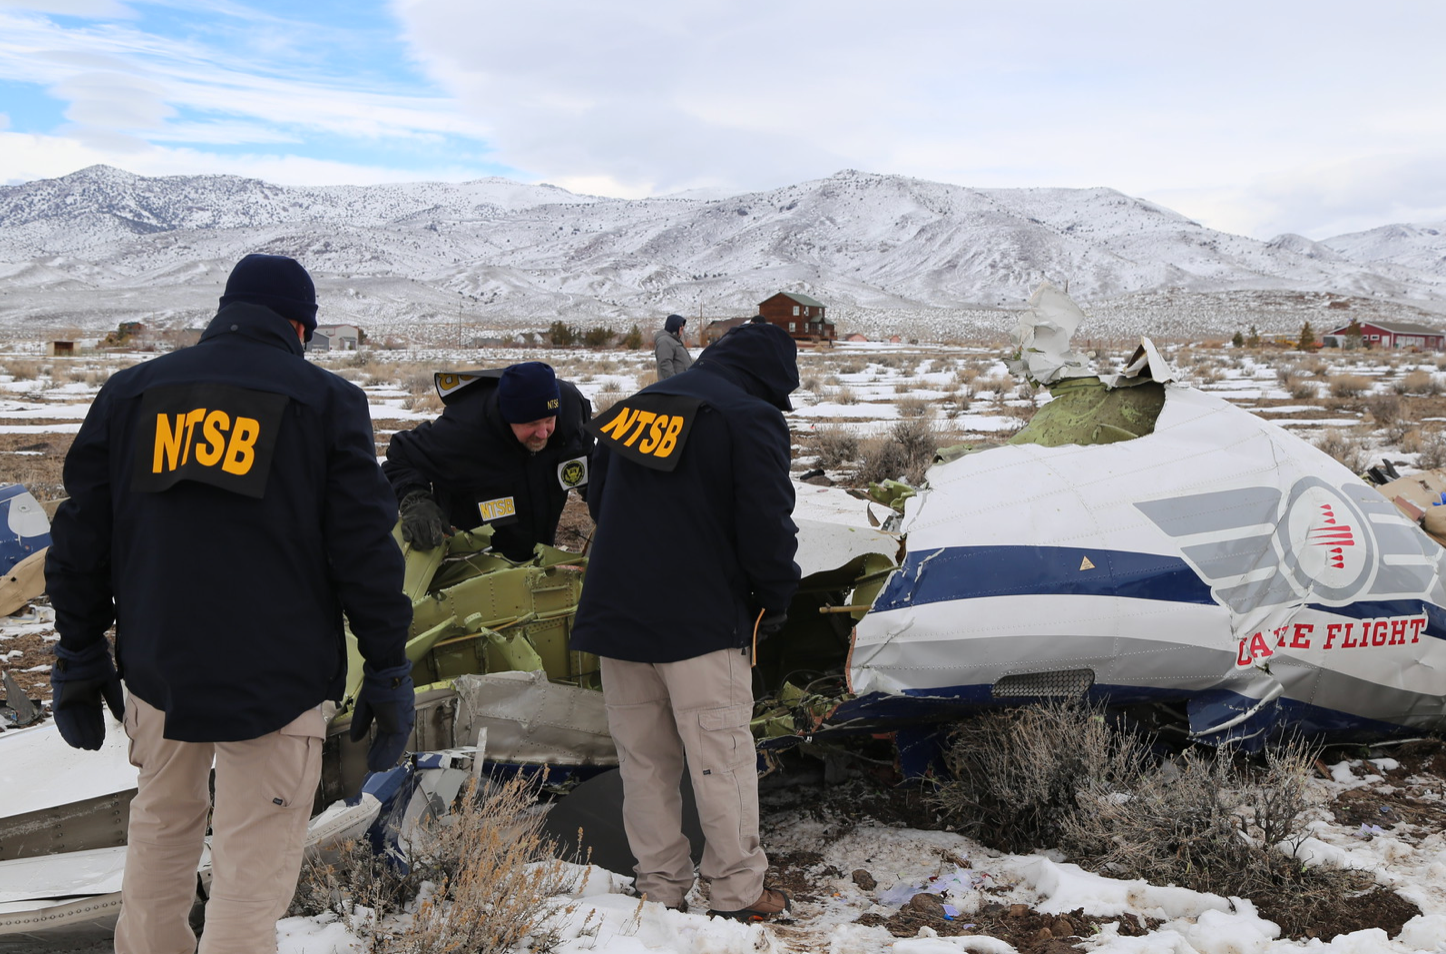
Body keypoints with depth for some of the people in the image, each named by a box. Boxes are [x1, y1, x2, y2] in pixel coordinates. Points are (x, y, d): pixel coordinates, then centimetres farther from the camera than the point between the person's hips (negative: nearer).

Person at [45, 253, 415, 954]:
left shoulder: (129, 392, 8)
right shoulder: (327, 401, -1)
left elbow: (81, 538, 10)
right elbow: (365, 550, -6)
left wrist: (80, 654, 18)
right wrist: (388, 672, 0)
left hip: (155, 665, 4)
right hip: (277, 676, -4)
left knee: (162, 825, 25)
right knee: (252, 870, 2)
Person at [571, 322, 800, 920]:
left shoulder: (636, 406, 14)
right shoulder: (752, 420, -8)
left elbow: (599, 501, 22)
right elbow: (766, 525, -15)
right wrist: (776, 600, 1)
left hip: (615, 609, 6)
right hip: (701, 622, -6)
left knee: (644, 760, 12)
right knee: (721, 758, 3)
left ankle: (659, 888, 20)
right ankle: (736, 893, 11)